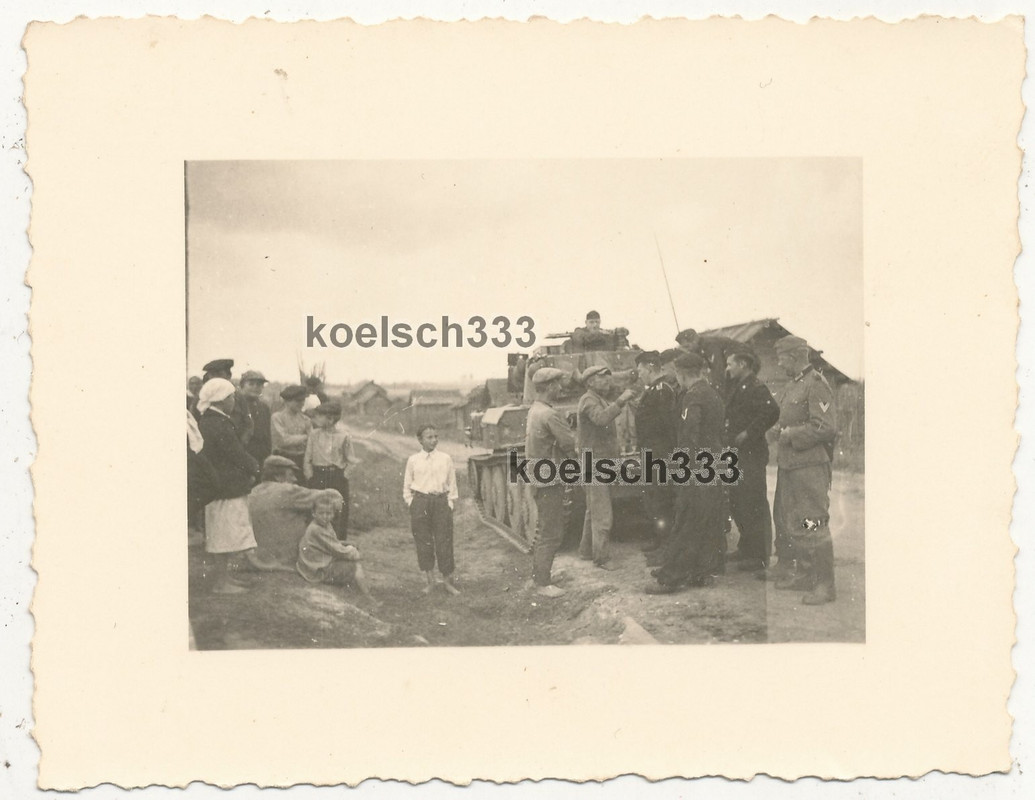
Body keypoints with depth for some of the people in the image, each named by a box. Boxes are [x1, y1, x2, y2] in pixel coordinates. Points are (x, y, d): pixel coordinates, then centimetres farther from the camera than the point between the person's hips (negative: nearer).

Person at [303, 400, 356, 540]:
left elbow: (351, 461, 5)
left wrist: (344, 475, -2)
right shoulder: (314, 434, 2)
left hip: (338, 477, -1)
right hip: (318, 476, 1)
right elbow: (307, 459, 6)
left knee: (339, 513, 1)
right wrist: (310, 476, -1)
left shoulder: (343, 436, -3)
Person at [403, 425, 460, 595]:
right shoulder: (413, 460, 2)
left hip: (441, 500, 0)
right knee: (423, 541, 3)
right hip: (420, 501, 0)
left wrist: (450, 503, 2)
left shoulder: (445, 459, 3)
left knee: (444, 541, 0)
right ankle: (428, 578, 15)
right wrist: (412, 504, 2)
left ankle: (448, 580, 8)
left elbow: (452, 484, 8)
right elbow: (407, 485, 9)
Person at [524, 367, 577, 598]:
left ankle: (538, 573, 31)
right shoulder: (550, 414, -21)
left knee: (543, 530, 21)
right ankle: (543, 583, 3)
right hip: (550, 480, -10)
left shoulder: (534, 410, 9)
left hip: (538, 478, 10)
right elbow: (570, 444, -19)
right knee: (551, 533, -3)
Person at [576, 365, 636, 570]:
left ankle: (586, 550, 26)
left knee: (594, 510, 17)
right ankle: (602, 557, -6)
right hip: (595, 462, -11)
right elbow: (601, 418, -35)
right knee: (602, 514, -9)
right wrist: (621, 401, -37)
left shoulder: (600, 400, 21)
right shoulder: (588, 400, -13)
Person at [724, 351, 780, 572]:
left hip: (751, 454, -10)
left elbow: (772, 411, -27)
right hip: (737, 455, 10)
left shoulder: (755, 387, -12)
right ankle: (747, 547, 29)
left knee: (753, 505, -6)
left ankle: (759, 556, 0)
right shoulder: (737, 388, 18)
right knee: (736, 503, 16)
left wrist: (749, 433, -22)